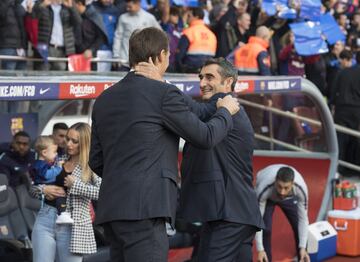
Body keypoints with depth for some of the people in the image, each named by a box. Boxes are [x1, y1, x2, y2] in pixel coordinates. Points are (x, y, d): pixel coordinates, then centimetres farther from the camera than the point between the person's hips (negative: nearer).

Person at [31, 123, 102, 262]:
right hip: (45, 220, 4)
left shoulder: (91, 166, 1)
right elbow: (33, 188, 17)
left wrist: (75, 185, -14)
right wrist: (44, 189, -4)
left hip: (72, 226, -4)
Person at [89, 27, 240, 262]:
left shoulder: (104, 99, 14)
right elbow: (206, 137, 0)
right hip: (144, 207, -8)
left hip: (111, 206, 8)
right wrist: (225, 111, 18)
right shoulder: (164, 93, -6)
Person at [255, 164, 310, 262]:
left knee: (299, 227, -8)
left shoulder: (300, 189, -40)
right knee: (265, 228, -18)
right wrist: (260, 249, -34)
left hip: (290, 197, 2)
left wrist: (303, 247, -28)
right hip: (268, 197, -1)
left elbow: (303, 218, -27)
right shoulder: (264, 189, -45)